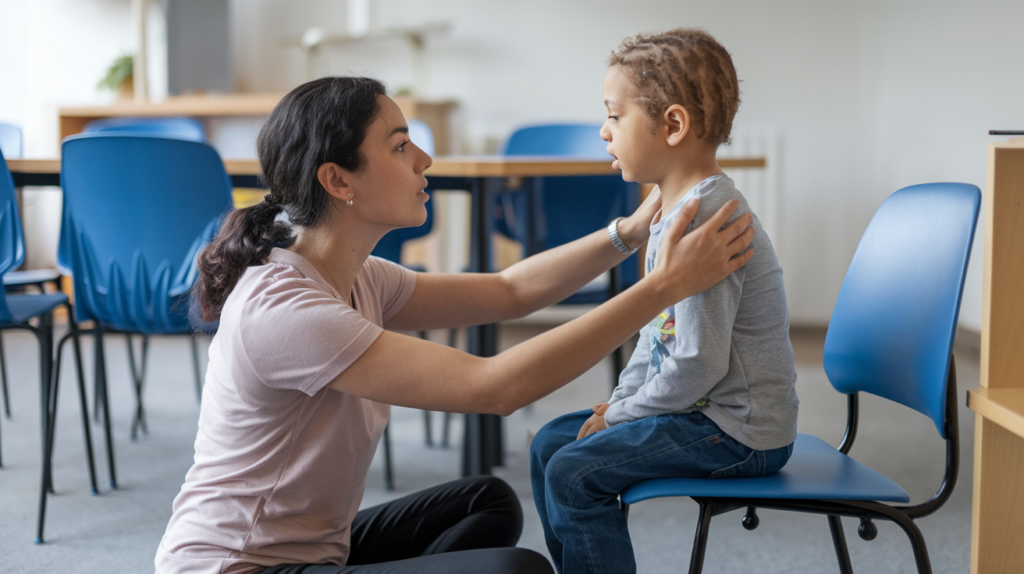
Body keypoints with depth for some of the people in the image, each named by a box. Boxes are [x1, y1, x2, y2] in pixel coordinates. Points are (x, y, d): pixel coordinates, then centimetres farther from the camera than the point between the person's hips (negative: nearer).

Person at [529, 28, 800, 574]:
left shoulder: (706, 223, -24)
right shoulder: (673, 208, 9)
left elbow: (699, 364, -26)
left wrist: (621, 414, -13)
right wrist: (620, 401, 7)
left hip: (739, 430, -10)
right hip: (700, 408, 10)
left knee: (574, 473, -17)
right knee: (549, 444, 12)